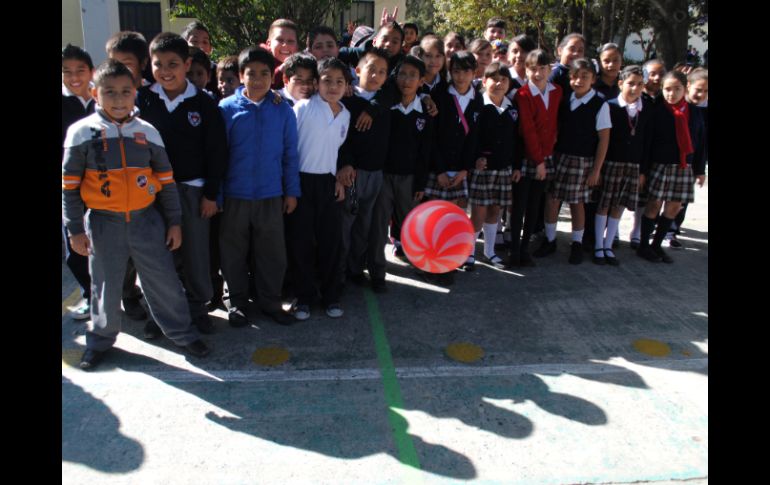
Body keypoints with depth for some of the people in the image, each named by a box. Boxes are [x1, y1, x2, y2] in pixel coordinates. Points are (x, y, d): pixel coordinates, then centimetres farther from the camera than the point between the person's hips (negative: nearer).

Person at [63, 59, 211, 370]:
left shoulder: (147, 132, 1)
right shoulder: (82, 133, -4)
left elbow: (166, 180, 7)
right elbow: (69, 186, 0)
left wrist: (174, 222, 6)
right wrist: (75, 229, -2)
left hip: (147, 220, 1)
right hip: (103, 224, -1)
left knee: (164, 282, 7)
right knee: (105, 286, 13)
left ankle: (182, 332, 25)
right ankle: (100, 339, 34)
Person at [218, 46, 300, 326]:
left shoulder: (282, 110, 0)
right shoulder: (226, 108, -4)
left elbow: (290, 154, 4)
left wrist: (292, 191, 4)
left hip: (271, 195, 1)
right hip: (235, 195, -1)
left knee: (272, 253, 10)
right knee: (234, 253, 11)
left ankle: (270, 302, 27)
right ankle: (238, 302, 29)